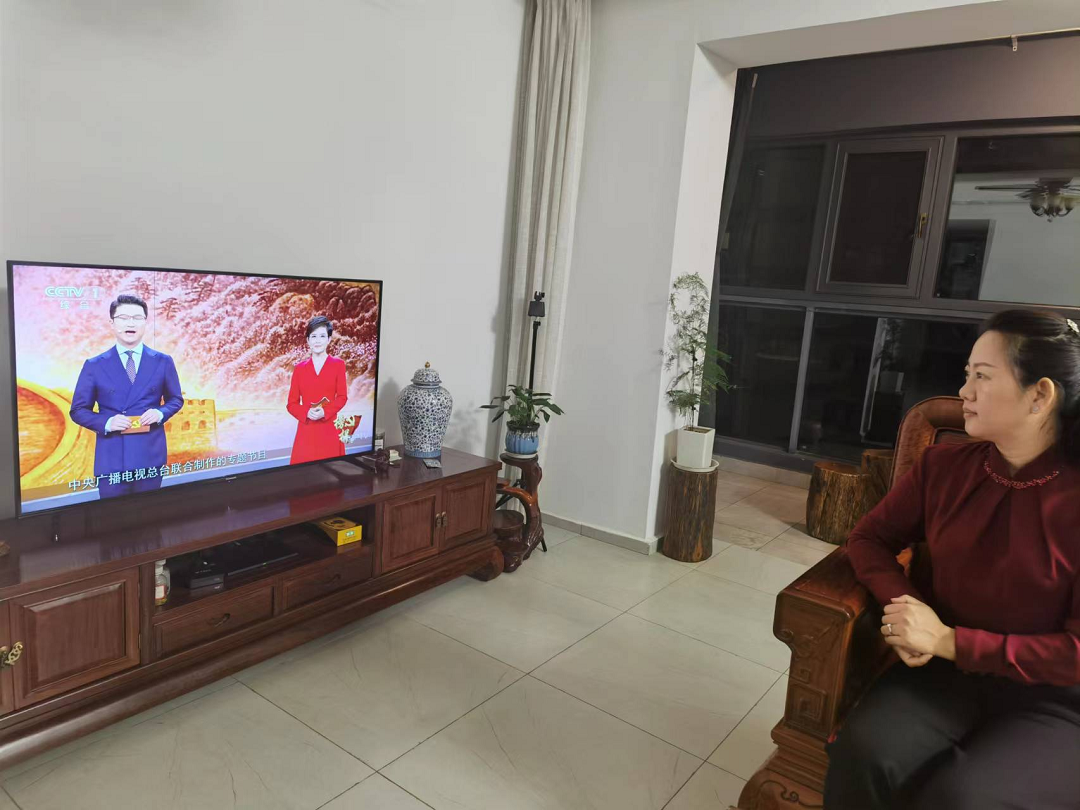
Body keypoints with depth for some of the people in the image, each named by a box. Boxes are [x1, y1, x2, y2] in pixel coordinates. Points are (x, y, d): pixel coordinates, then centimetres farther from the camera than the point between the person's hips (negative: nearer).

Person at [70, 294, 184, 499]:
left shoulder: (163, 362, 4)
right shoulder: (94, 366, 1)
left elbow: (176, 399, 13)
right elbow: (78, 410, 5)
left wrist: (160, 413, -9)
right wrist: (106, 422, -14)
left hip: (150, 455, 1)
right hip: (111, 457, -1)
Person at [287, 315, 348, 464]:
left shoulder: (338, 364, 3)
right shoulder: (300, 367, 7)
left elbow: (342, 397, 1)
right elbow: (291, 403, 6)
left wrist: (325, 412, -15)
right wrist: (307, 413, -14)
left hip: (329, 429, -1)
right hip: (306, 430, 1)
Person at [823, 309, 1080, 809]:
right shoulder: (943, 465, 0)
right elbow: (870, 538, 6)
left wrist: (949, 641, -19)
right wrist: (904, 605, -13)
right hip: (946, 670, 3)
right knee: (862, 755, -24)